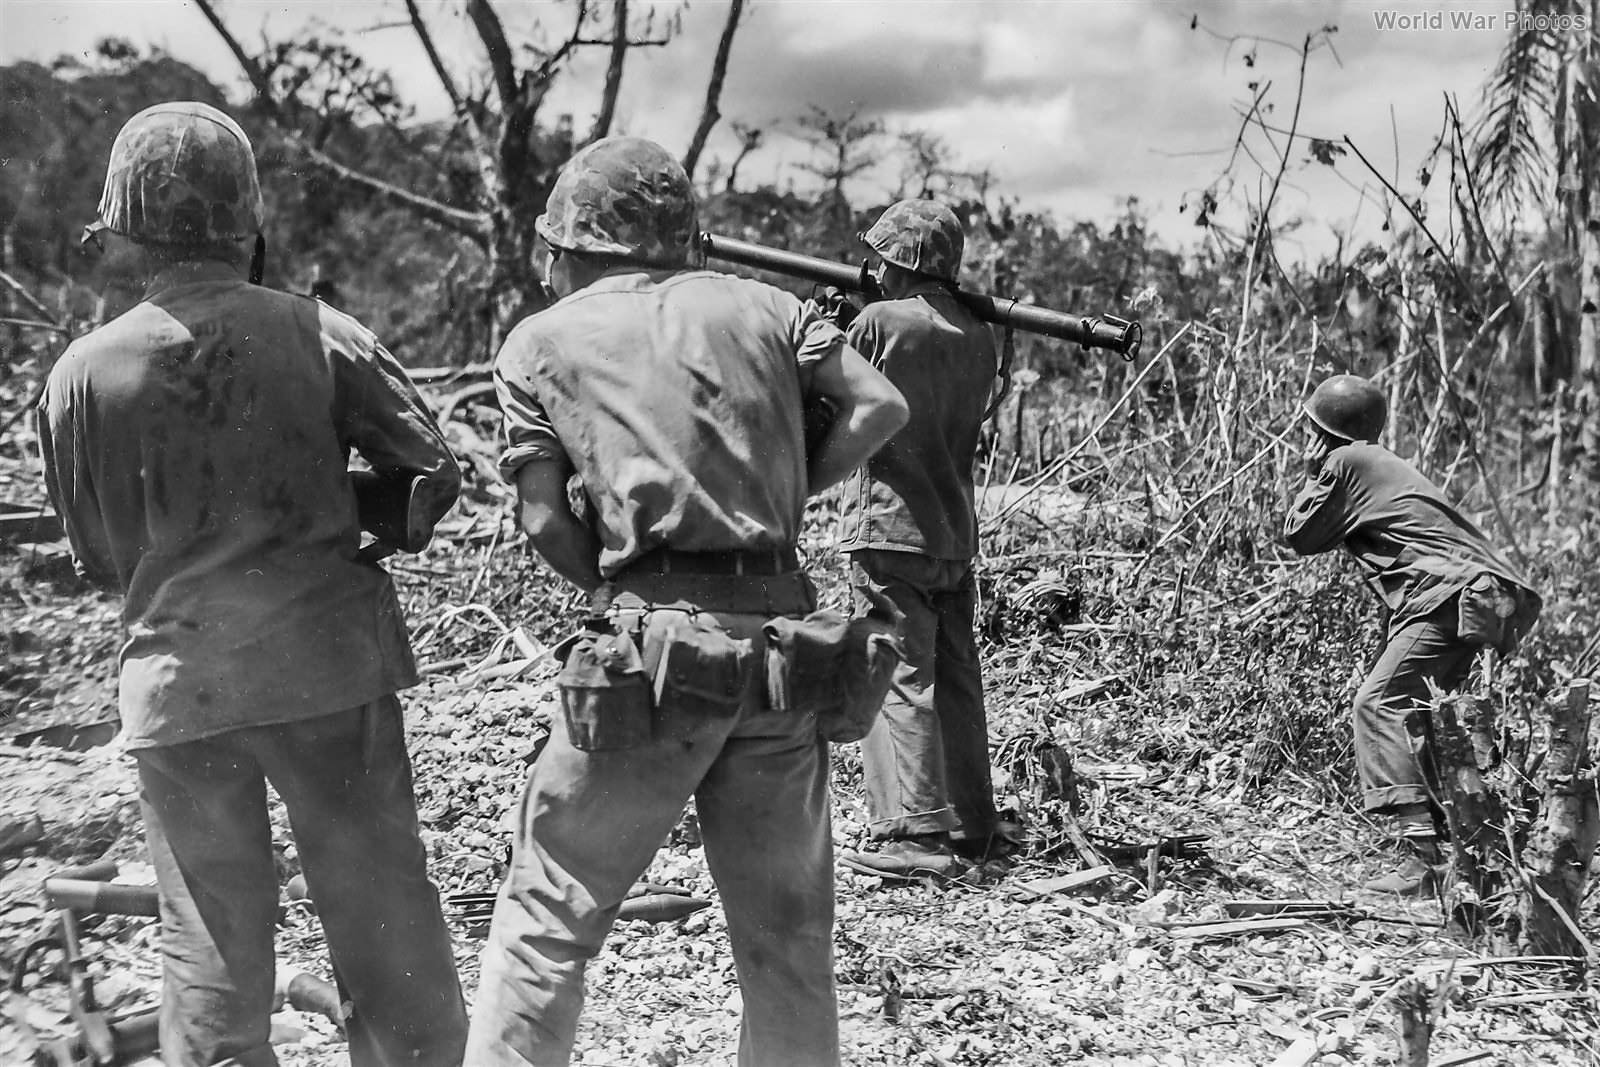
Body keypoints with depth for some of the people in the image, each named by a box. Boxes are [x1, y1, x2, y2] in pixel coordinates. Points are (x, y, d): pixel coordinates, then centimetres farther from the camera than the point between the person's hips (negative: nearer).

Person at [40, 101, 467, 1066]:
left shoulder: (85, 373, -2)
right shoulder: (317, 334, -6)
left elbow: (102, 559, 6)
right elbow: (433, 472, -2)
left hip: (176, 685, 1)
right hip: (327, 659, -1)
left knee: (209, 945, 11)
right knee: (385, 924, 10)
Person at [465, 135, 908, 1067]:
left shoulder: (541, 342, 7)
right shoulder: (762, 306, 14)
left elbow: (545, 522, 0)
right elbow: (880, 408, 4)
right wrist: (783, 495, 11)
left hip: (656, 647, -3)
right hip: (781, 638, 3)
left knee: (549, 916, 8)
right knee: (787, 930, 14)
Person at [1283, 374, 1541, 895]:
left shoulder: (1345, 463, 1)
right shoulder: (1382, 463, 28)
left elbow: (1299, 536, 6)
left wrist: (1315, 475, 16)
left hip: (1450, 594, -10)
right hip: (1482, 595, 10)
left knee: (1380, 705, -17)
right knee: (1412, 714, 15)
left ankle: (1424, 858, -28)